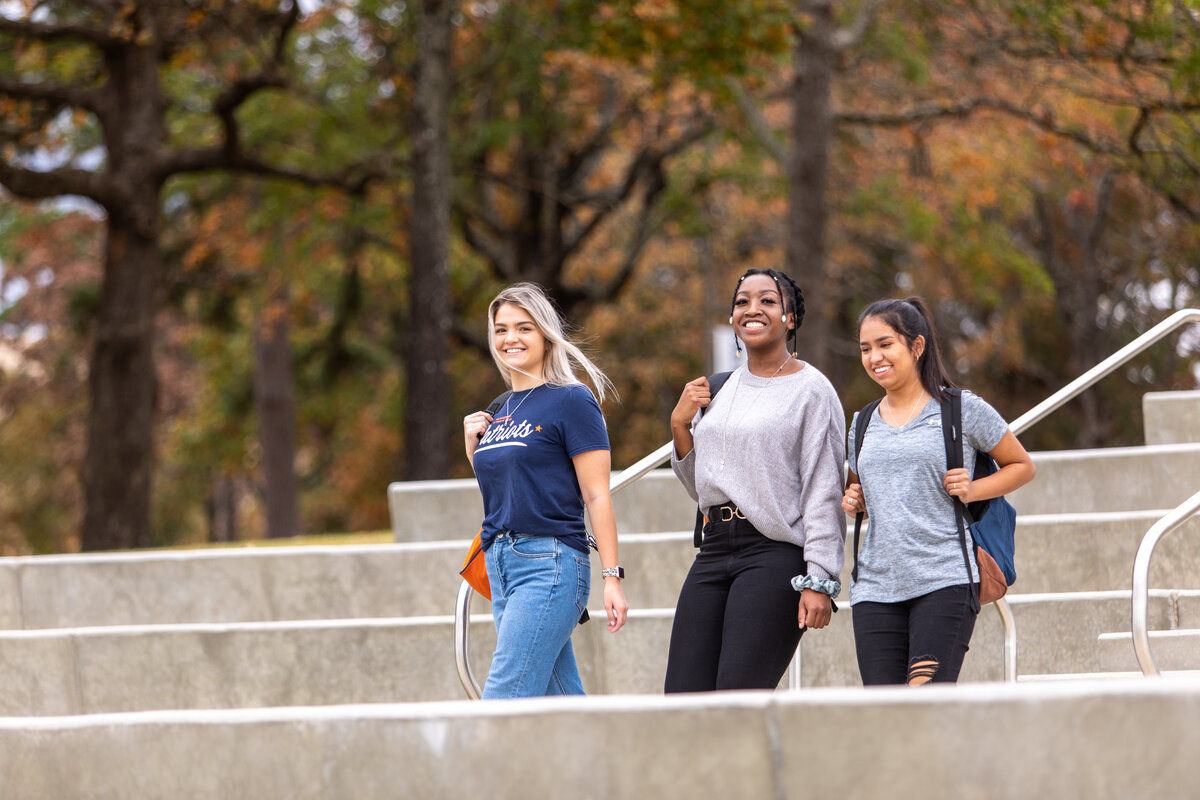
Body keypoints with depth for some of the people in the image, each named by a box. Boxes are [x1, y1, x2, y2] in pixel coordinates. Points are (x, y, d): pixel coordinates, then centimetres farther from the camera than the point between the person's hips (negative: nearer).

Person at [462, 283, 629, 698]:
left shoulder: (571, 401, -5)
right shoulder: (501, 413, 17)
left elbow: (597, 496, -9)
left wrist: (612, 576, -14)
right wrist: (473, 447, 10)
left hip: (549, 565, -8)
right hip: (501, 565, 8)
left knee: (503, 701, -16)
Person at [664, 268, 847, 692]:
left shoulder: (811, 390, -3)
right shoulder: (720, 389, 17)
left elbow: (824, 494, -8)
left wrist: (819, 581, -15)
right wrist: (680, 424, 8)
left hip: (776, 556, -7)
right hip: (714, 550, 7)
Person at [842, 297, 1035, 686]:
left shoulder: (962, 409, 3)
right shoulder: (863, 425, 16)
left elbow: (1022, 466, 13)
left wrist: (972, 490, -4)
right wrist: (852, 501, 9)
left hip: (944, 580, -4)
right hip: (875, 588, 4)